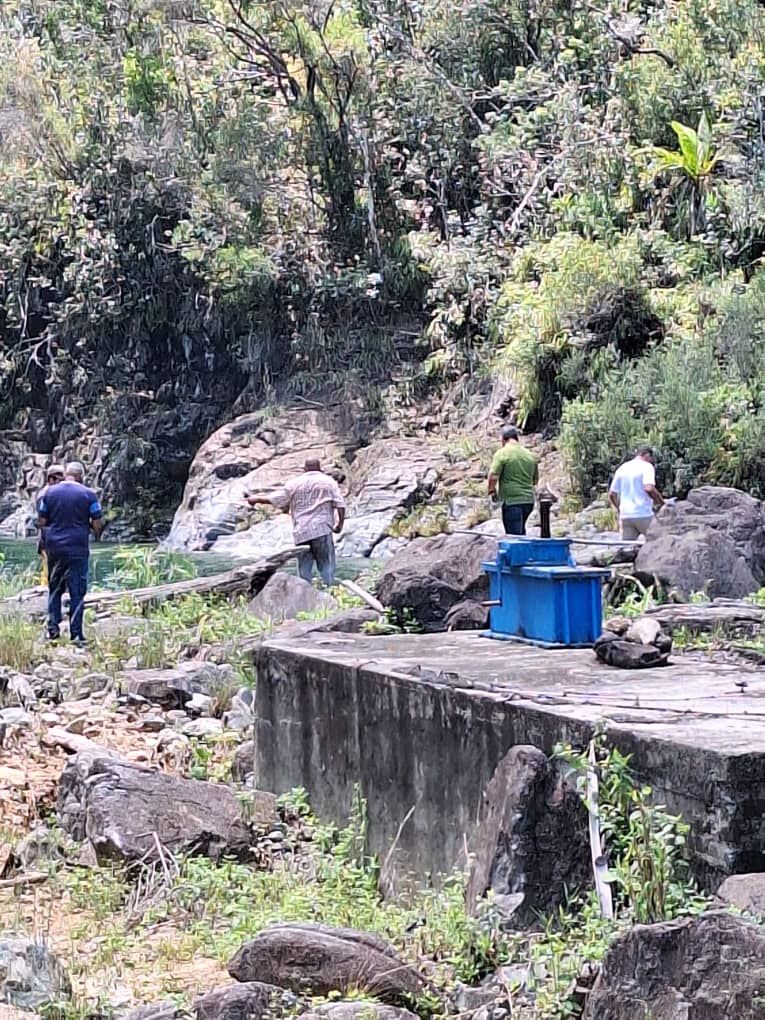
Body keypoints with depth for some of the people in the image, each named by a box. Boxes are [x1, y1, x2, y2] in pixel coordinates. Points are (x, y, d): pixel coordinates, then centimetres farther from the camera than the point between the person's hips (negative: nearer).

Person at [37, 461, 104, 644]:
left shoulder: (50, 493, 3)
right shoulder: (88, 494, -5)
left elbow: (42, 522, 5)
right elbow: (97, 524, -5)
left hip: (54, 548, 3)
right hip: (78, 549, -3)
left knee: (54, 589, 15)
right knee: (77, 592, 3)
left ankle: (53, 628, 10)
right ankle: (76, 634, 2)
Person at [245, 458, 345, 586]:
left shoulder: (294, 483, 8)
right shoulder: (329, 482, 6)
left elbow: (274, 499, 10)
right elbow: (340, 504, -3)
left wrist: (256, 499, 23)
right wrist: (340, 523, 4)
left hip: (301, 532, 2)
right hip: (322, 529, -1)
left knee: (304, 569, 6)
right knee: (326, 565, -1)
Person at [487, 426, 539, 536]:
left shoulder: (502, 454, -8)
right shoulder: (530, 455, 10)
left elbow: (493, 476, -15)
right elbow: (535, 480, 18)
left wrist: (491, 490, 2)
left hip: (511, 501, -6)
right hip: (528, 500, 6)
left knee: (514, 535, -6)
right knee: (521, 532, 22)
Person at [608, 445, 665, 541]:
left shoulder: (622, 468, 16)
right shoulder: (647, 466, -2)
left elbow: (611, 495, 15)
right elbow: (649, 488, -19)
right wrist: (661, 502, -6)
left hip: (625, 516, 5)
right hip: (643, 515, -5)